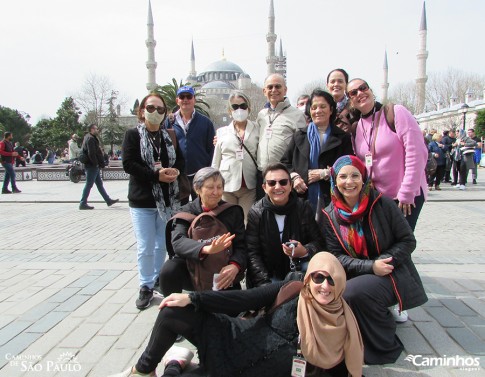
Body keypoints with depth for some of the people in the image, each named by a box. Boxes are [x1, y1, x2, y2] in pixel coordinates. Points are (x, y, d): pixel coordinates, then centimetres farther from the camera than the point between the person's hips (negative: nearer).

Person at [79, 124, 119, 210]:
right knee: (89, 185, -5)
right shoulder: (90, 139, -15)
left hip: (93, 166, 11)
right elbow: (91, 153, -24)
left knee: (99, 184, 14)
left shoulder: (92, 138, 17)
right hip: (92, 166, -11)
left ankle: (108, 200, 22)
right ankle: (83, 203, 1)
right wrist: (96, 164, -17)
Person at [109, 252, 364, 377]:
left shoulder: (341, 322, -5)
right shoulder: (289, 292, -7)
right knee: (172, 313, -14)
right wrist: (191, 298, -15)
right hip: (235, 342, 1)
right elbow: (244, 300, -10)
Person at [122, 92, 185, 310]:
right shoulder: (133, 135, -2)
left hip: (167, 198, 4)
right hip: (142, 200, -4)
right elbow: (128, 164, -12)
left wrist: (175, 171, -10)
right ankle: (146, 286, 15)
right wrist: (157, 175, -20)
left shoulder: (169, 136, 11)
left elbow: (180, 160, 13)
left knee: (163, 244, 14)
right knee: (145, 247, 0)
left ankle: (157, 278, 32)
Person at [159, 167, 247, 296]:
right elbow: (178, 241, -21)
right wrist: (206, 249, -42)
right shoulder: (186, 212, -2)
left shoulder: (234, 211, 2)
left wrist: (235, 266, -31)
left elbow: (241, 246, -7)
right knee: (169, 269, -27)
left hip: (223, 269, 1)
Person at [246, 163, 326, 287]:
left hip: (298, 270, 2)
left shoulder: (303, 207, -5)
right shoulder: (256, 212, -8)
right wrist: (265, 284, -22)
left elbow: (319, 242, -4)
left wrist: (305, 252, -26)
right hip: (270, 274, -1)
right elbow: (252, 253, -12)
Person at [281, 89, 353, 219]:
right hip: (302, 196, 1)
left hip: (330, 199, -1)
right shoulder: (299, 135, 16)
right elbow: (285, 162, 14)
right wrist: (294, 176, -5)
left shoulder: (343, 138, 9)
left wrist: (324, 173, -10)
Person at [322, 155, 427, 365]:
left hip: (392, 274, -3)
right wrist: (371, 266, -19)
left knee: (354, 293, -30)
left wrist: (385, 261, -20)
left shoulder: (382, 204, -8)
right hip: (357, 276, 3)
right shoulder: (331, 215, -1)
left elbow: (408, 241, -4)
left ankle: (385, 347, -5)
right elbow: (337, 256, -5)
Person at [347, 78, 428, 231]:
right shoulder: (356, 128, 7)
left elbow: (417, 152, -14)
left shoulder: (396, 112, -9)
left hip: (408, 197, -5)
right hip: (376, 197, 5)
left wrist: (407, 193, -15)